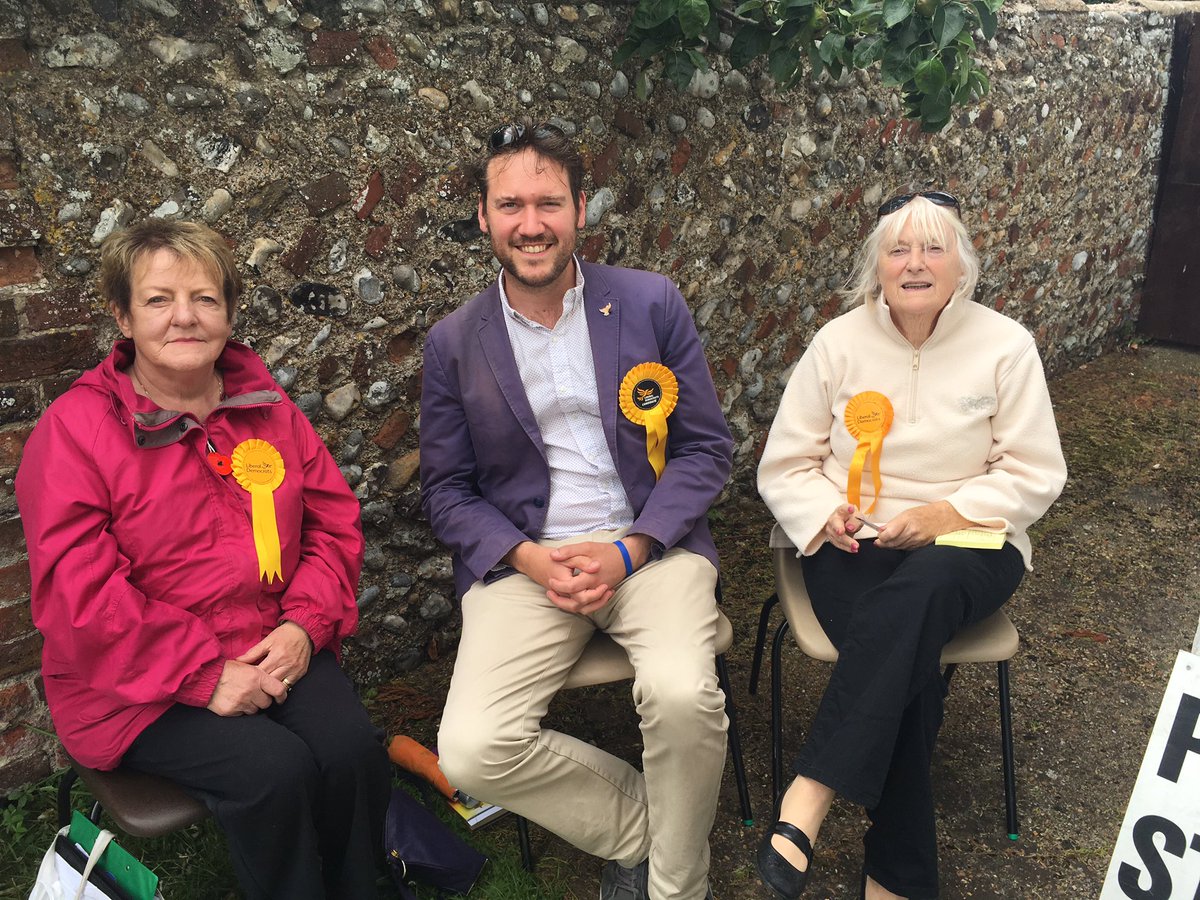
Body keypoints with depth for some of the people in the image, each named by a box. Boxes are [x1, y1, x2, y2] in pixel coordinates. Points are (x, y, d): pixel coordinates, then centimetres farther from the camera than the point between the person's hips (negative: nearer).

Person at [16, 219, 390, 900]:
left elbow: (334, 518, 9)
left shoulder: (266, 405, 7)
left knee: (353, 749, -20)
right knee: (274, 769, -25)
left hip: (276, 652, 4)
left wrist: (305, 624, -7)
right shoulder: (75, 429, -9)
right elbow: (79, 595, -14)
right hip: (138, 687, -4)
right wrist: (204, 674, -18)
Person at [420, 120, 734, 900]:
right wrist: (531, 559, -12)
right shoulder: (454, 342, 4)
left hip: (650, 543, -1)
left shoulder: (652, 304, 2)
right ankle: (639, 829, 8)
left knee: (683, 694, -30)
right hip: (522, 558, 1)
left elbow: (706, 448, 3)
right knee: (473, 749, -21)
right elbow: (446, 490, 7)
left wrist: (629, 550, -12)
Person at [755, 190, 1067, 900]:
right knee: (910, 658, -30)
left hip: (967, 543, 0)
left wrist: (948, 513, -16)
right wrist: (825, 515, -16)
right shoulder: (839, 342, 2)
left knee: (917, 591, -37)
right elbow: (783, 467, 5)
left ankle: (811, 794, -37)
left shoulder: (1006, 345, 1)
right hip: (855, 544, 1)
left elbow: (1036, 474, 0)